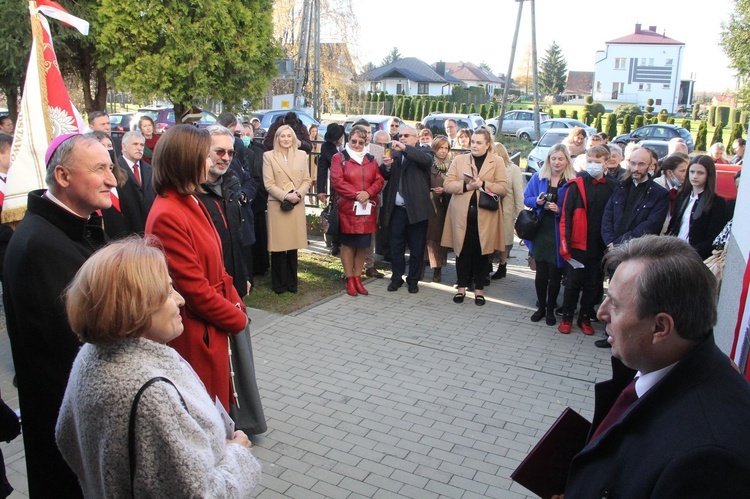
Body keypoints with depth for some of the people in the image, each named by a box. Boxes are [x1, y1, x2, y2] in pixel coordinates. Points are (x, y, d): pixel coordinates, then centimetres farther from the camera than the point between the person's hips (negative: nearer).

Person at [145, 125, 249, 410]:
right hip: (196, 336, -9)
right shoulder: (167, 216, -23)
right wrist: (237, 318, -10)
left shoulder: (190, 203, 6)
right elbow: (194, 289, -22)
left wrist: (236, 303, 1)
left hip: (213, 327, 9)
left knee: (215, 407, 23)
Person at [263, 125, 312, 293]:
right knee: (278, 244, 0)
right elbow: (269, 184, -5)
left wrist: (298, 194, -10)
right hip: (277, 205, -2)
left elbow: (307, 180, 8)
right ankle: (279, 283, 13)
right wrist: (286, 196, -16)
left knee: (293, 244, 7)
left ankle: (291, 281, 19)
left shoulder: (302, 155, 10)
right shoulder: (268, 156, 1)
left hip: (297, 205, 3)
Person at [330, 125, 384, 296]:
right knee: (348, 244, 3)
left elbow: (379, 180, 6)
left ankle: (358, 278, 18)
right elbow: (337, 181, -10)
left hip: (367, 209, 4)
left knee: (363, 245, 7)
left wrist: (368, 193, -13)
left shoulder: (370, 159, 13)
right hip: (348, 209, -4)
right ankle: (349, 280, 11)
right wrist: (356, 194, -16)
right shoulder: (339, 158, 1)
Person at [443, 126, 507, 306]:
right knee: (463, 251, 5)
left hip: (485, 215, -1)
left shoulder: (497, 162, 4)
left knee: (481, 252, 5)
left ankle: (479, 289, 18)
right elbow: (447, 184, 1)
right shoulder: (459, 160, 8)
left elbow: (503, 188, -3)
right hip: (462, 214, 1)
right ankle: (462, 287, 18)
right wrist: (466, 186, -14)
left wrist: (483, 185, -16)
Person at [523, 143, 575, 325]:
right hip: (540, 231, 3)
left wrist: (559, 210, -19)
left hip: (559, 234, -2)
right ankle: (541, 307, 25)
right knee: (541, 271, 10)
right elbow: (526, 198, 8)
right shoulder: (538, 177, 4)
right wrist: (537, 201, -11)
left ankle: (550, 309, 21)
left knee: (555, 273, 4)